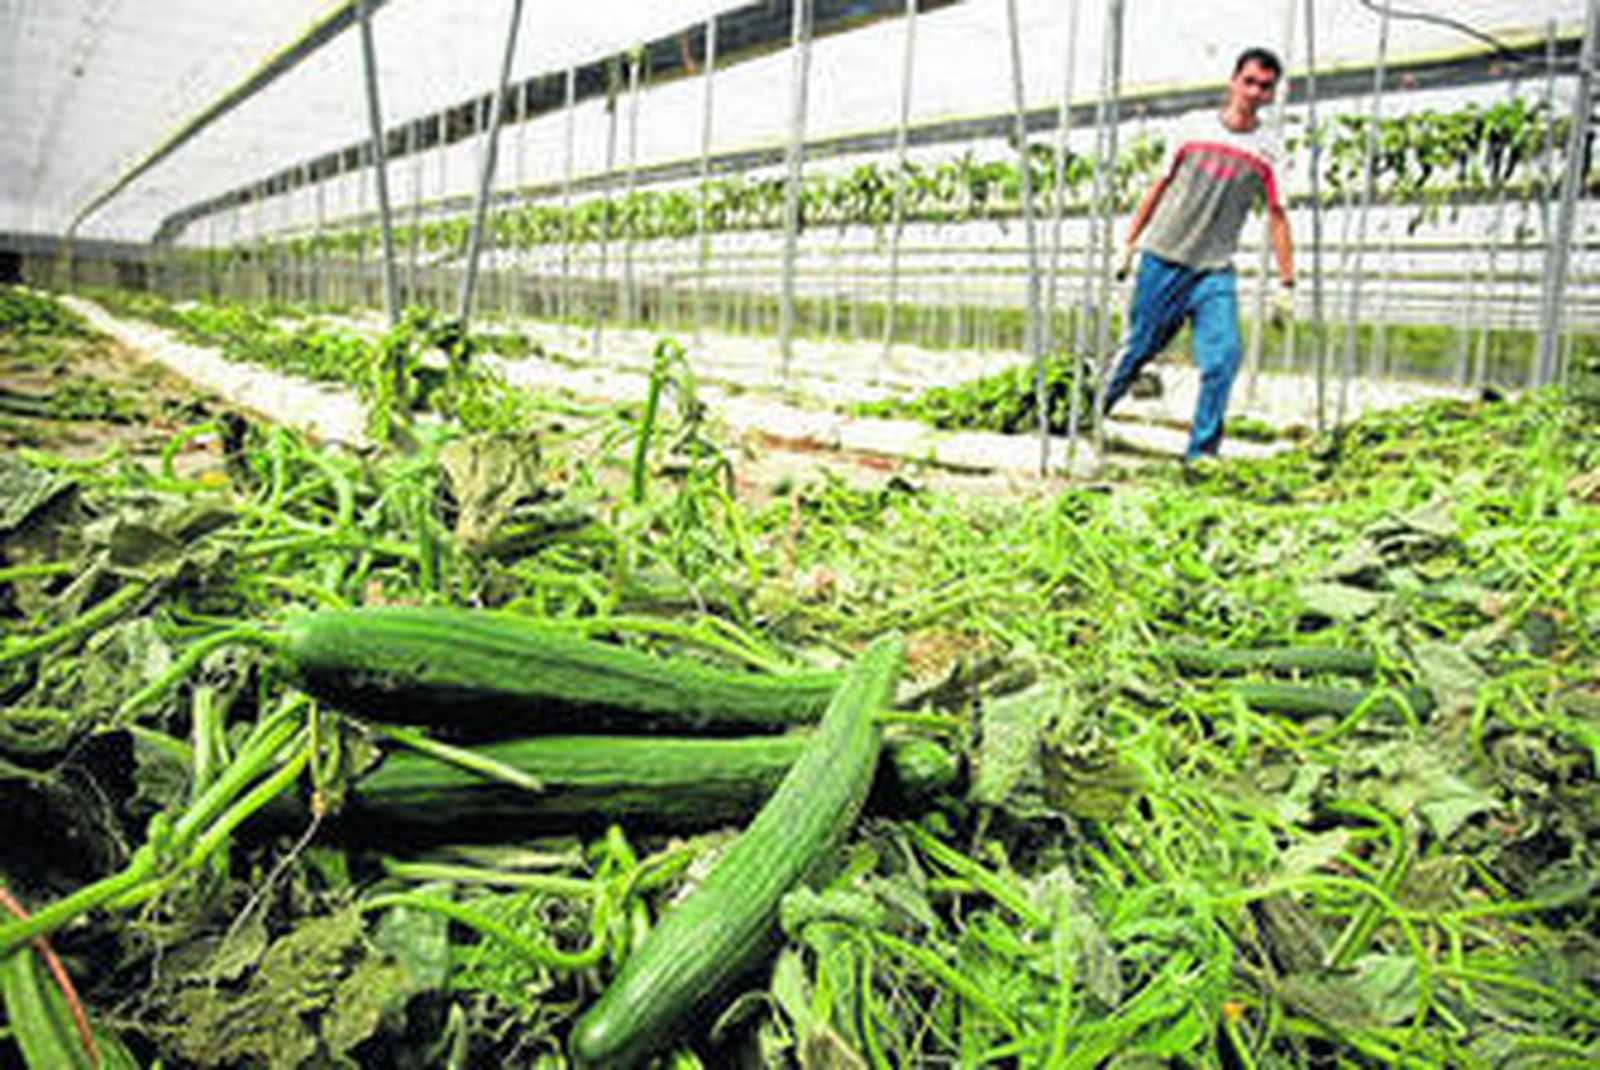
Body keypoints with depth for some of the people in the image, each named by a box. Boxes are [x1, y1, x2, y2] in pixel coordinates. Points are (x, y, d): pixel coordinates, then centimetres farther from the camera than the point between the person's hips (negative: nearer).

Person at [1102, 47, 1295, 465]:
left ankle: (1201, 452, -7)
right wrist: (1129, 245, 8)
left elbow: (1276, 217, 6)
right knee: (1138, 349, 2)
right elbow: (1160, 188, 10)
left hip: (1215, 271, 1)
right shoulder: (1193, 128, 3)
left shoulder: (1268, 151, 4)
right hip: (1162, 257, -1)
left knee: (1224, 355, -16)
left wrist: (1286, 283, 1)